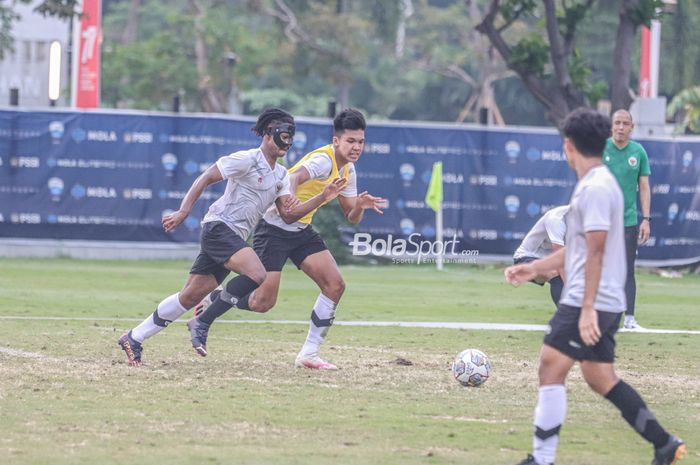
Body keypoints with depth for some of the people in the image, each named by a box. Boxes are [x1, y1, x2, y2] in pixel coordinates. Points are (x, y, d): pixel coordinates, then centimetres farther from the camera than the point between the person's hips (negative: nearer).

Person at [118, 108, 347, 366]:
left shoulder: (281, 176, 17)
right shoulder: (247, 160, -8)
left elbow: (288, 214, 11)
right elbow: (205, 178, -8)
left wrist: (322, 197, 0)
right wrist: (183, 212, -16)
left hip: (233, 238, 8)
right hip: (219, 226, -8)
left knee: (190, 297, 6)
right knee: (257, 274, -27)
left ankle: (134, 338, 12)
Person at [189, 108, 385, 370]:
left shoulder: (347, 170, 6)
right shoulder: (323, 160, -22)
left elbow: (351, 218, 11)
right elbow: (294, 177, -42)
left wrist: (360, 206, -12)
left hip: (302, 231, 9)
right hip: (274, 228, -8)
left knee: (335, 285, -8)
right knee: (263, 302, -11)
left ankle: (309, 354, 0)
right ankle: (203, 318, 14)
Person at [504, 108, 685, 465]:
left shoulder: (595, 188, -15)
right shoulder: (597, 184, 17)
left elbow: (596, 251, -20)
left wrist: (587, 308, -23)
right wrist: (534, 268, 27)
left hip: (588, 303, -10)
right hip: (600, 304, 10)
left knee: (551, 369, -8)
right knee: (599, 376, 14)